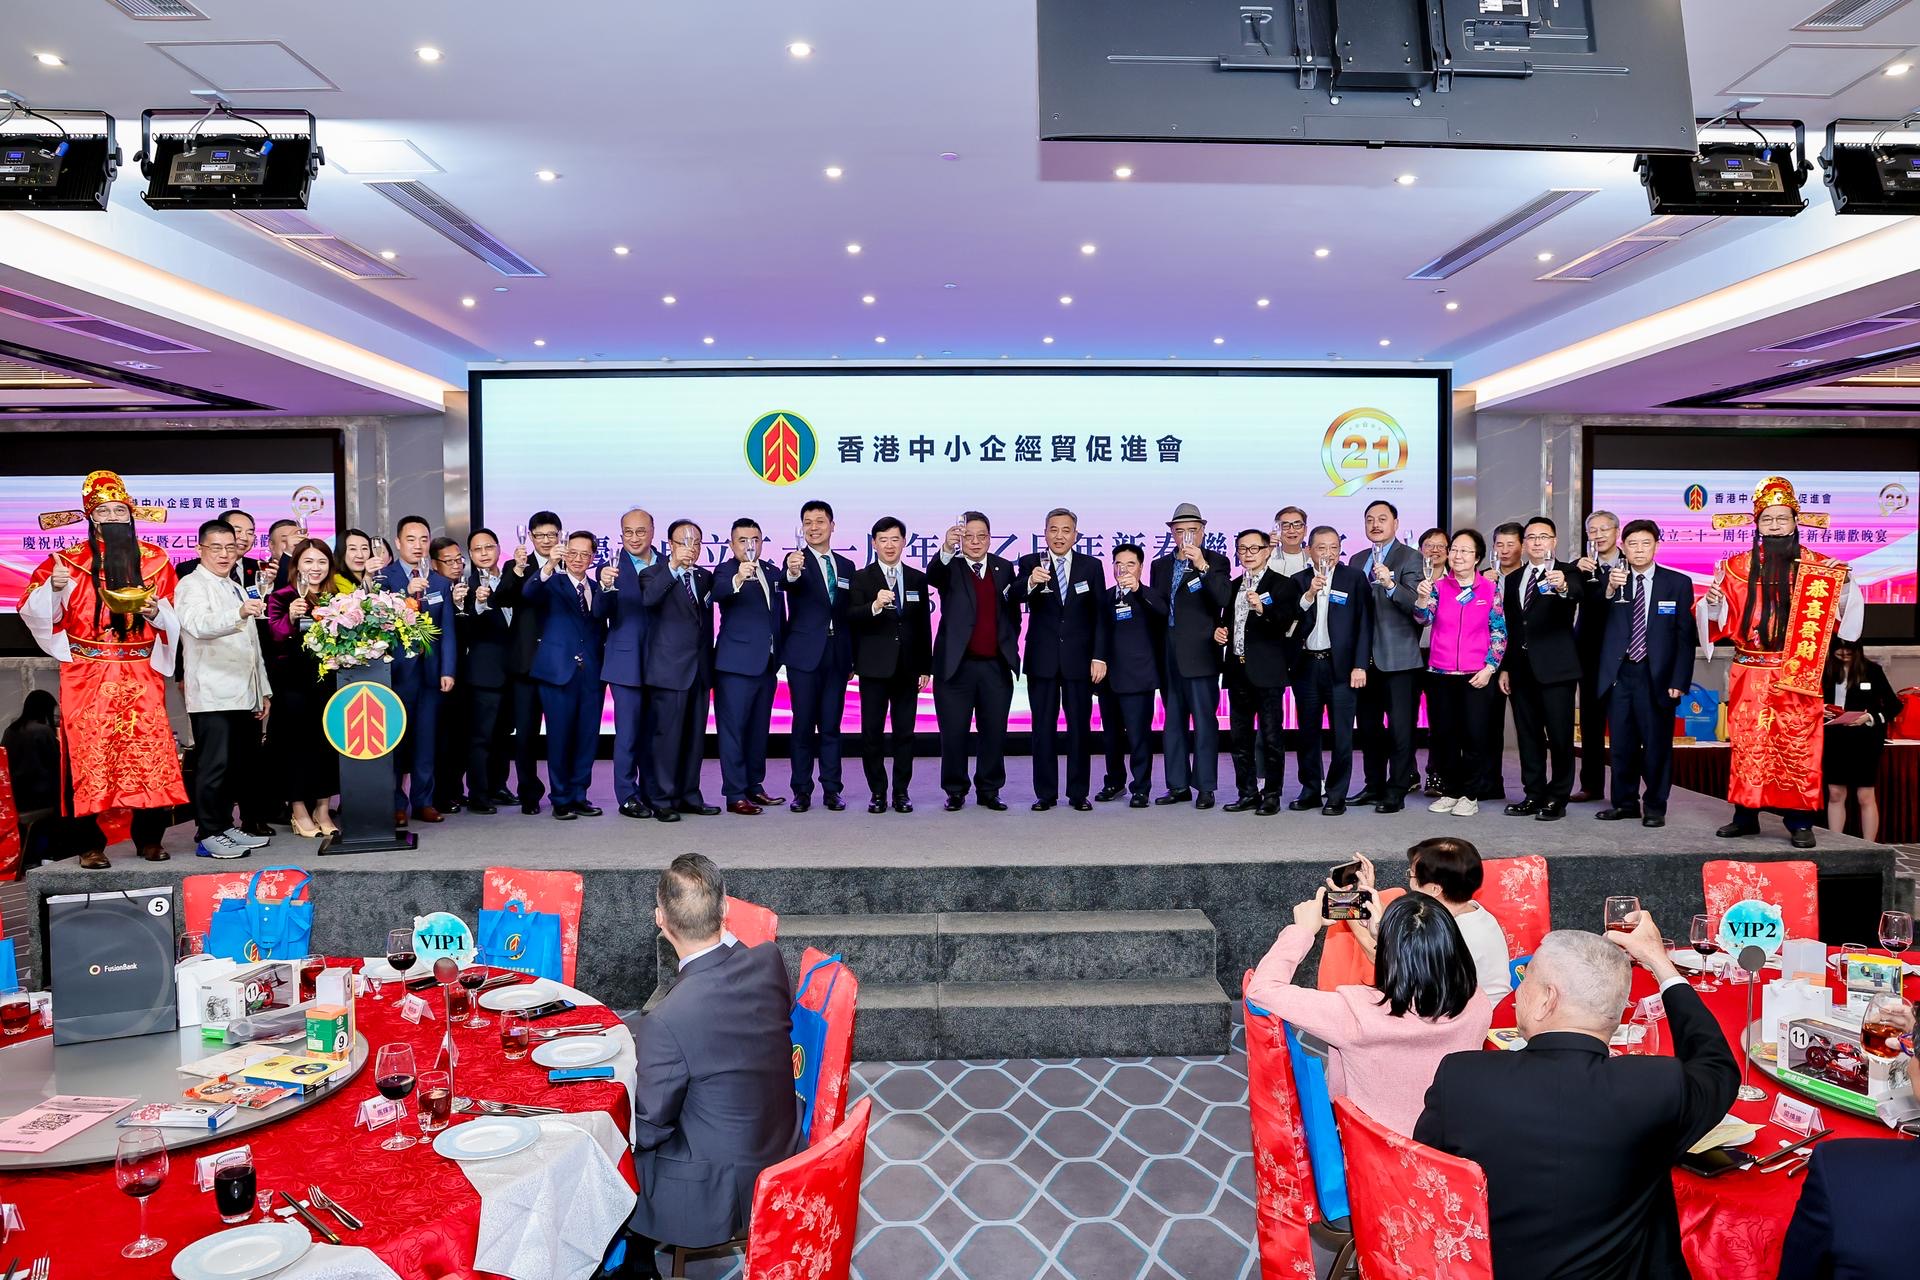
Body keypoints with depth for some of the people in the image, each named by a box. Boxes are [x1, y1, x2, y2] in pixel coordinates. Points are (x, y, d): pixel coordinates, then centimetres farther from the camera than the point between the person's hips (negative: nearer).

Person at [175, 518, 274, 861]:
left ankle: (225, 825, 17)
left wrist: (263, 690, 22)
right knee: (213, 765, -8)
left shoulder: (237, 589, 24)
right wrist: (240, 613, -41)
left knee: (233, 765, 10)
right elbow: (199, 625, -24)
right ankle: (208, 836, -3)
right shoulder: (192, 585, -2)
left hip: (243, 695, 8)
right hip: (212, 695, -8)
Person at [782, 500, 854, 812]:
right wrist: (792, 573, -50)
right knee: (802, 724, 1)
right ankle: (802, 792, 7)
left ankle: (832, 790, 12)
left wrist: (853, 658, 10)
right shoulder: (796, 559, -2)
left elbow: (850, 614, 14)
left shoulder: (847, 566, 12)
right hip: (805, 655, -3)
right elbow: (790, 585, -26)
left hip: (837, 656, 4)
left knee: (831, 725, 8)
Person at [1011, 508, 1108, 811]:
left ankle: (1079, 793, 13)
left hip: (1079, 659, 1)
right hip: (1042, 660, 0)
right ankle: (1046, 793, 11)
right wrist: (1030, 582, -37)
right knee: (1043, 727, 4)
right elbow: (1012, 599, -16)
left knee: (1080, 727, 5)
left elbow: (1100, 615, 3)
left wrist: (1099, 657, -3)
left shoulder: (1091, 566, 4)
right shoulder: (1030, 563, 1)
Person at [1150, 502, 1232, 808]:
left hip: (1200, 656, -5)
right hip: (1169, 657, 5)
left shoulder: (1215, 562, -1)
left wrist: (1202, 566, -25)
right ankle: (1178, 786, 18)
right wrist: (1155, 655, 10)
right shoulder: (1160, 565, 14)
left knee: (1204, 722, -3)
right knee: (1173, 723, 10)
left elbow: (1225, 600, -17)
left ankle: (1205, 788, 2)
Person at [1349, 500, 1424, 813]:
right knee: (1368, 725, 12)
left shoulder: (1411, 558, -4)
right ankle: (1374, 785, 23)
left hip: (1398, 656, -6)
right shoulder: (1357, 561, 15)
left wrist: (1390, 584, -32)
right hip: (1366, 656, 6)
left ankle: (1397, 791, 5)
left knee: (1400, 726, -2)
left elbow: (1415, 605, -16)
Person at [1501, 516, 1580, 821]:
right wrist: (1504, 667, 12)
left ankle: (1558, 798, 6)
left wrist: (1563, 587, -48)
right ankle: (1534, 795, 17)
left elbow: (1576, 596, -25)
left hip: (1555, 667, -5)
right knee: (1528, 735, 10)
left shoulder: (1567, 573, -1)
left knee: (1560, 735, -2)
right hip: (1521, 668, 6)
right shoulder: (1513, 579, 15)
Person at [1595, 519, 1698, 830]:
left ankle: (1655, 806, 13)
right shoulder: (1610, 579, 5)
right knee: (1622, 743, 9)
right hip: (1619, 673, 2)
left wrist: (1679, 680, -6)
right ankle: (1624, 802, 20)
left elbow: (1686, 635, 0)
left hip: (1656, 675, -2)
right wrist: (1610, 589, -31)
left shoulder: (1678, 583, 2)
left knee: (1656, 743, 2)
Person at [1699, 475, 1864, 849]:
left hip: (1798, 676, -1)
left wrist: (1843, 584, -14)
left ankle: (1800, 822, 5)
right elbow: (1723, 620, 8)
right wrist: (1712, 601, -12)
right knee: (1747, 745, 3)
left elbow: (1835, 615, 2)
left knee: (1797, 747, -1)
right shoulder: (1738, 566, 7)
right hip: (1750, 674, 1)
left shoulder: (1816, 565, 5)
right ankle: (1745, 816, 11)